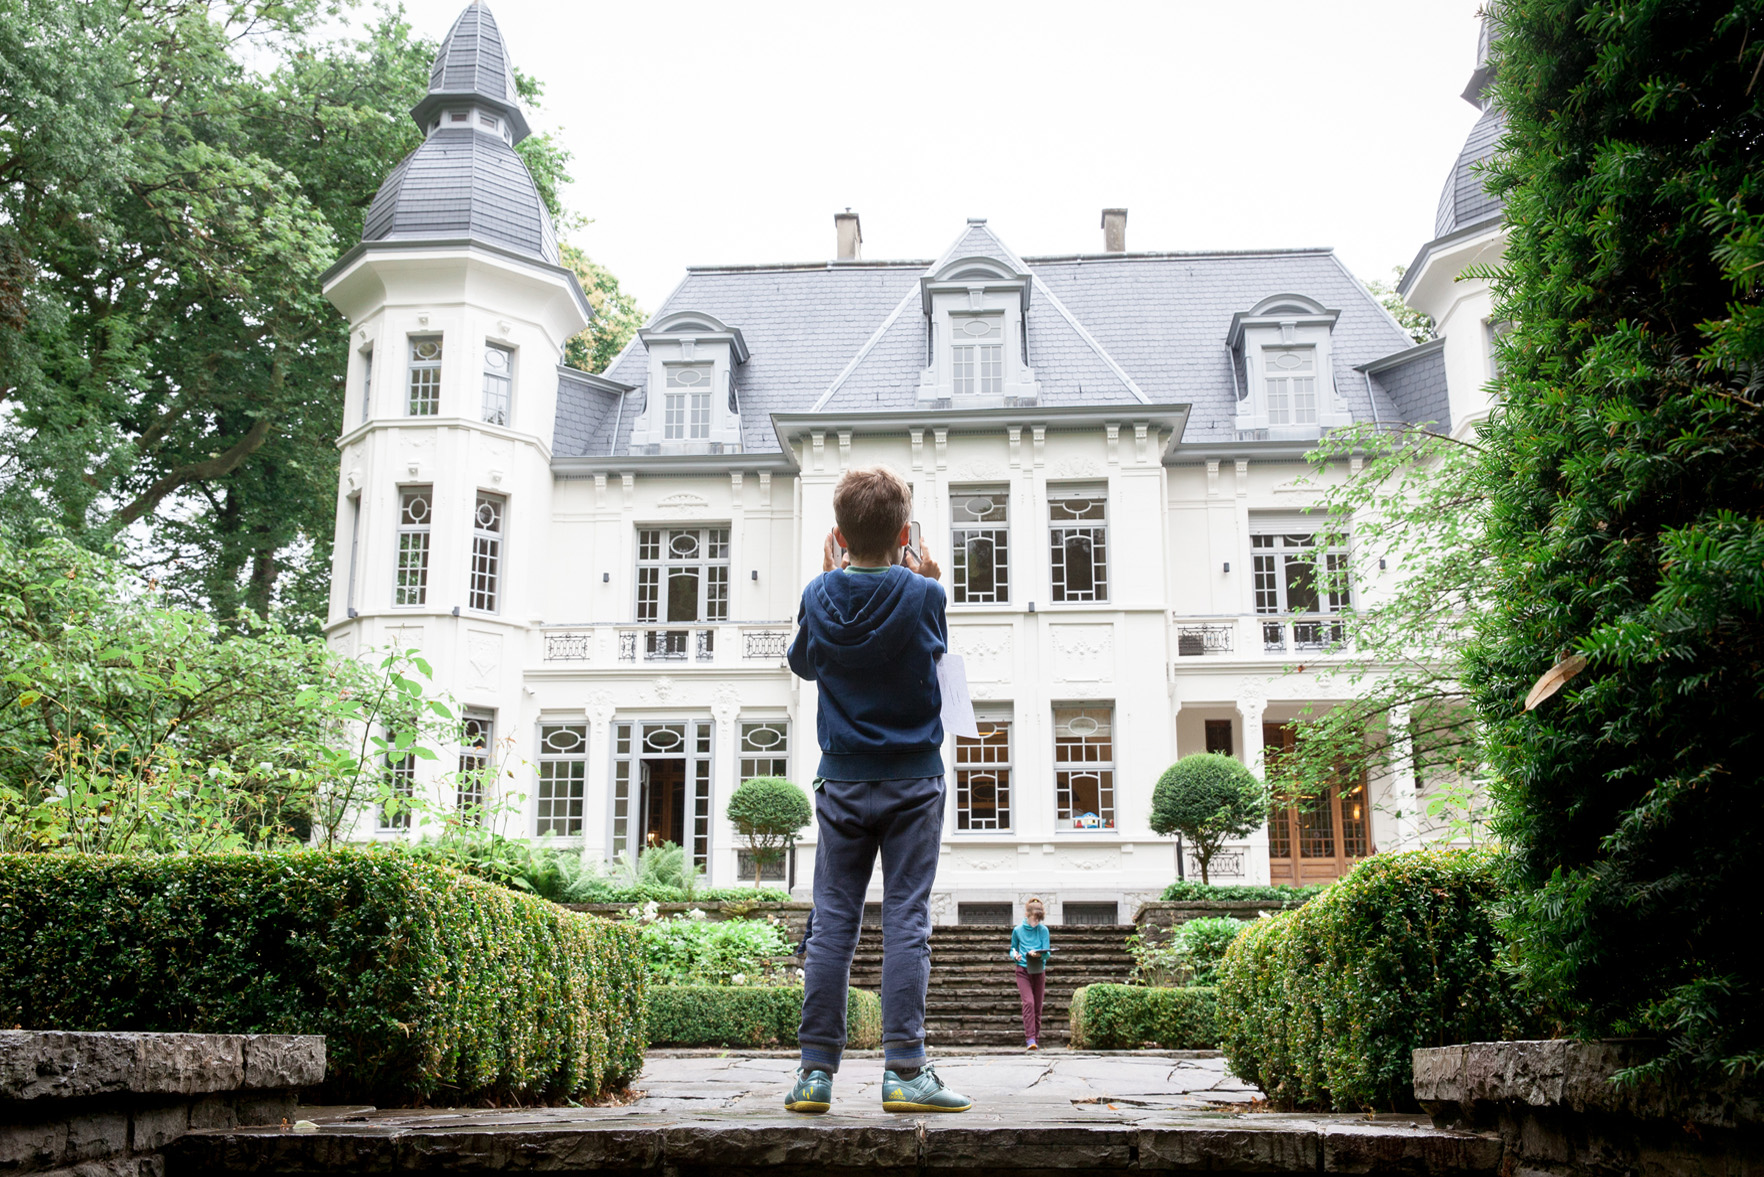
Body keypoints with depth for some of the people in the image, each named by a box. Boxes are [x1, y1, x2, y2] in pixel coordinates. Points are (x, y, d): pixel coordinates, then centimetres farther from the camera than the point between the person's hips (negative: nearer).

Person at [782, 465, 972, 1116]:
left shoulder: (820, 596, -2)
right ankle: (905, 1069, -5)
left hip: (843, 782, 2)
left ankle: (815, 1069, 4)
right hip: (913, 781, -2)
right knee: (906, 920, -1)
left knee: (832, 923, 4)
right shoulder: (923, 595, -7)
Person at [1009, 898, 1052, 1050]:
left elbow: (1046, 953, -3)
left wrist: (1038, 954, -25)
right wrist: (1015, 955, -10)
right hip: (1023, 970, -2)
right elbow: (1013, 950, 14)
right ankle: (1030, 1039, -20)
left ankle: (1035, 1037, 17)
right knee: (1028, 1002, -17)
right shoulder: (1018, 930, 2)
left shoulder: (1043, 930, 1)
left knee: (1038, 1005, 5)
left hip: (1039, 971, 2)